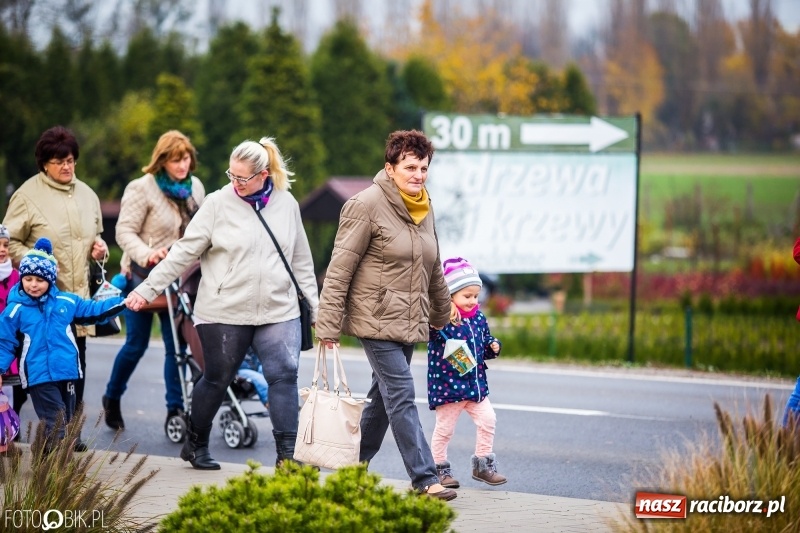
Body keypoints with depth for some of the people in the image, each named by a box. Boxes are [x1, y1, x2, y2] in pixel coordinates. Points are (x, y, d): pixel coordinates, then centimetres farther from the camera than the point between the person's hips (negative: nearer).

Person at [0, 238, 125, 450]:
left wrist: (123, 302, 12)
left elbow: (93, 311, 17)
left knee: (66, 422, 13)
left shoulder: (66, 302, 6)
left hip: (67, 372, 5)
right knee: (55, 424, -12)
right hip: (39, 376, -5)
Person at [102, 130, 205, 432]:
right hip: (143, 275, -4)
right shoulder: (143, 188, -14)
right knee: (136, 345, 4)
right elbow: (125, 231, -17)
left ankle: (176, 409, 7)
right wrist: (146, 254, -33)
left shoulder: (195, 188, 4)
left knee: (177, 344, 1)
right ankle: (112, 398, 26)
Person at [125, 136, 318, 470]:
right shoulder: (219, 204, -5)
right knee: (217, 379, 9)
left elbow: (301, 262, 13)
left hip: (279, 311, 2)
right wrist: (147, 289, -8)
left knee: (284, 376, -9)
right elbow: (183, 253, -4)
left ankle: (287, 455, -7)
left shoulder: (286, 204, 5)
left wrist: (315, 307, 13)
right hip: (225, 313, -2)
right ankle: (195, 444, 28)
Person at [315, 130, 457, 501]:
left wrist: (441, 314, 29)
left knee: (384, 396, 12)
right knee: (401, 395, -11)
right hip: (377, 319, -8)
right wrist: (329, 325, -15)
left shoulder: (424, 210, 11)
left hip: (409, 322, 8)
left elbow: (433, 269, 24)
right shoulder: (367, 205, -11)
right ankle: (425, 479, -13)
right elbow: (340, 269, -12)